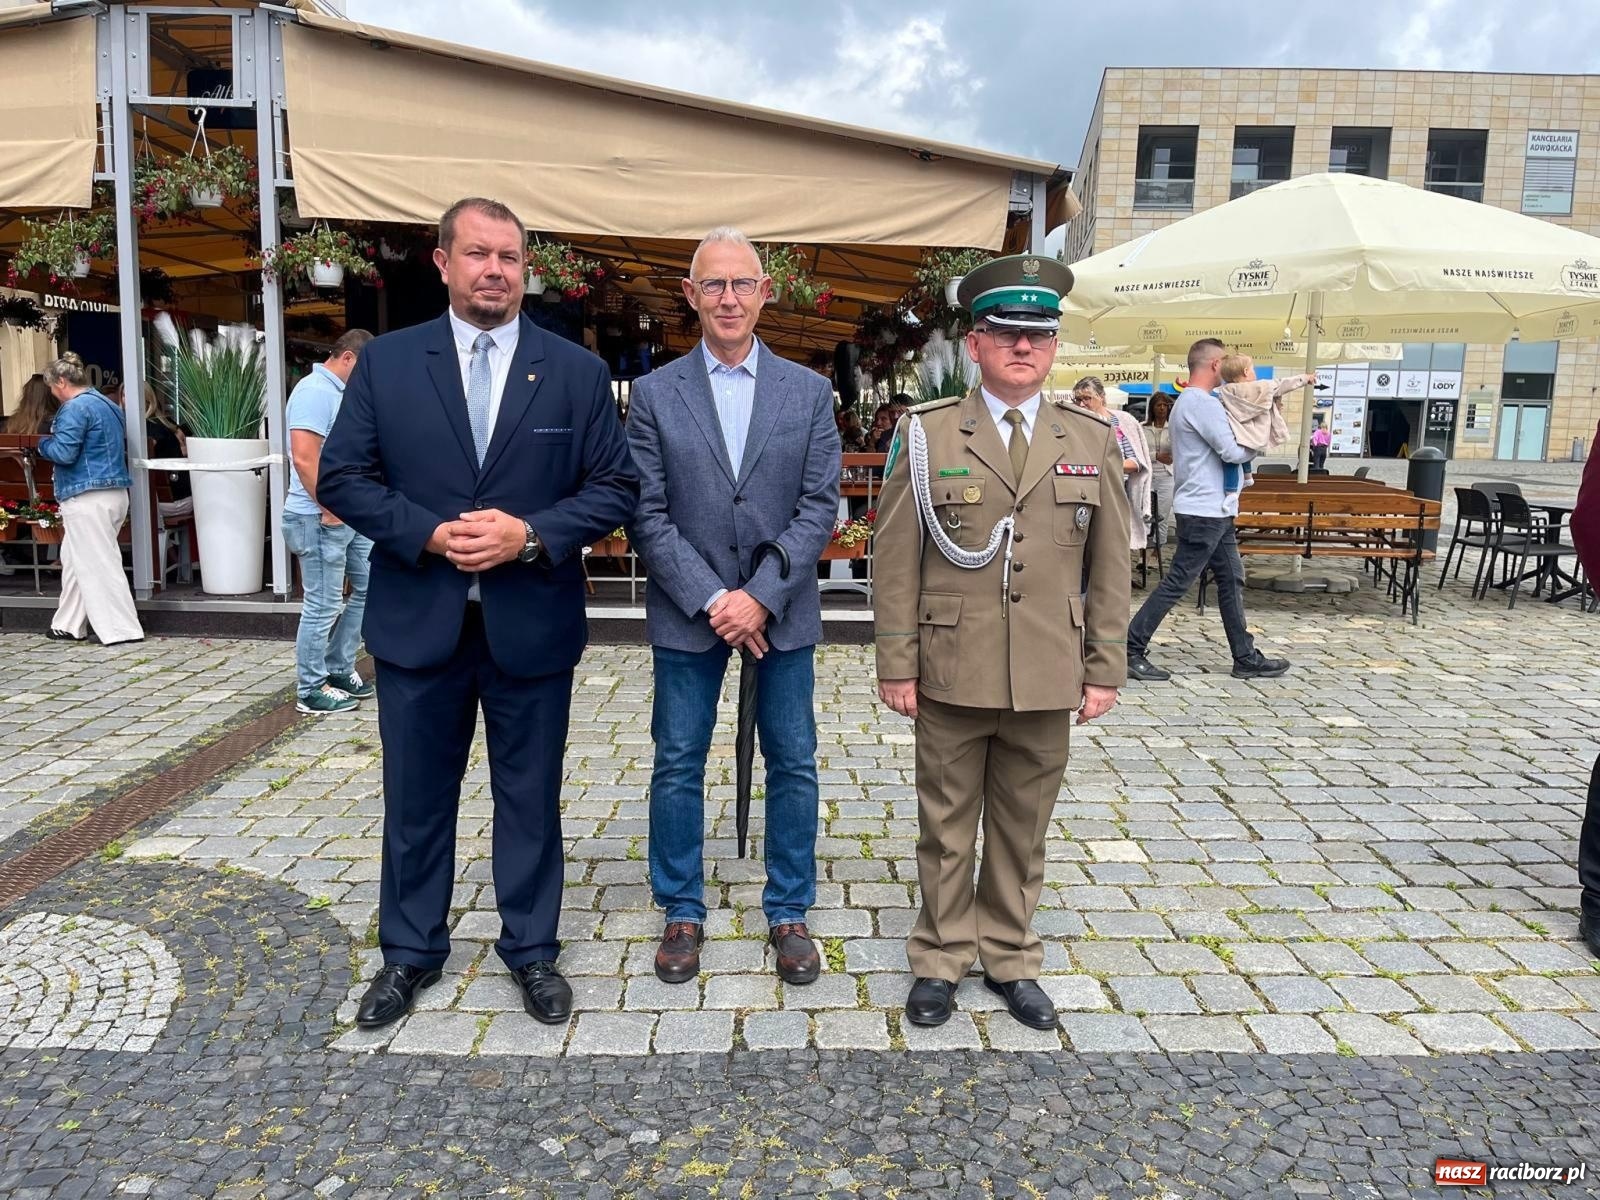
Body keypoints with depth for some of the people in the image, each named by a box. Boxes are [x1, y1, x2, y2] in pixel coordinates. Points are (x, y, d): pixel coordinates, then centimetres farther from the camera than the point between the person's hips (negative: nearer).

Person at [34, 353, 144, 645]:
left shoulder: (76, 408, -14)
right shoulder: (107, 404, 16)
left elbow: (63, 453, -20)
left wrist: (45, 444, 2)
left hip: (88, 498, -10)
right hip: (114, 493, 10)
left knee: (98, 564, -4)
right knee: (74, 559, 18)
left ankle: (122, 630, -2)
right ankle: (69, 625, 24)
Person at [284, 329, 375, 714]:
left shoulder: (341, 392, 16)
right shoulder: (315, 391, -15)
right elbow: (304, 457, -24)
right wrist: (329, 508, -20)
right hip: (321, 518, -10)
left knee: (368, 588, 15)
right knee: (323, 606, -2)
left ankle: (338, 668, 26)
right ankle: (312, 690, 10)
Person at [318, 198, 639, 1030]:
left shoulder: (577, 371, 1)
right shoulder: (385, 362, 2)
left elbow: (615, 488, -2)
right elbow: (341, 477, 0)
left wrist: (530, 535, -16)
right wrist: (428, 534, -15)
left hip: (531, 625, 0)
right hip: (417, 622, 1)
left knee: (530, 797, 12)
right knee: (415, 796, 14)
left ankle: (531, 949, 30)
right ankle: (410, 951, 33)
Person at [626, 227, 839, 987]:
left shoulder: (809, 392, 3)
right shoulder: (655, 393, 1)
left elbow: (820, 507, -3)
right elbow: (647, 514, -4)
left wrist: (761, 596, -14)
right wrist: (710, 599, -13)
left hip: (782, 610, 1)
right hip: (686, 611, 0)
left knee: (793, 764, 8)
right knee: (677, 765, 8)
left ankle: (788, 912, 25)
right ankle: (682, 912, 26)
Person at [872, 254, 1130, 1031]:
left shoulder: (1092, 440, 5)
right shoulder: (927, 434, -2)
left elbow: (1109, 567, 6)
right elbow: (896, 561, -3)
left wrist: (1105, 669, 4)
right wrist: (896, 666, -5)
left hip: (1048, 677, 2)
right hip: (952, 674, -2)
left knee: (1023, 828, 14)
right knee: (946, 826, 11)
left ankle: (1010, 959, 32)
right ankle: (940, 960, 28)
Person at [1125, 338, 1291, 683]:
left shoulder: (1187, 402, 18)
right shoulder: (1203, 403, -16)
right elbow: (1233, 451, -18)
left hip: (1215, 511, 11)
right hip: (1204, 511, -11)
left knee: (1232, 580, 12)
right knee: (1176, 583, -7)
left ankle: (1245, 658, 18)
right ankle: (1131, 650, -2)